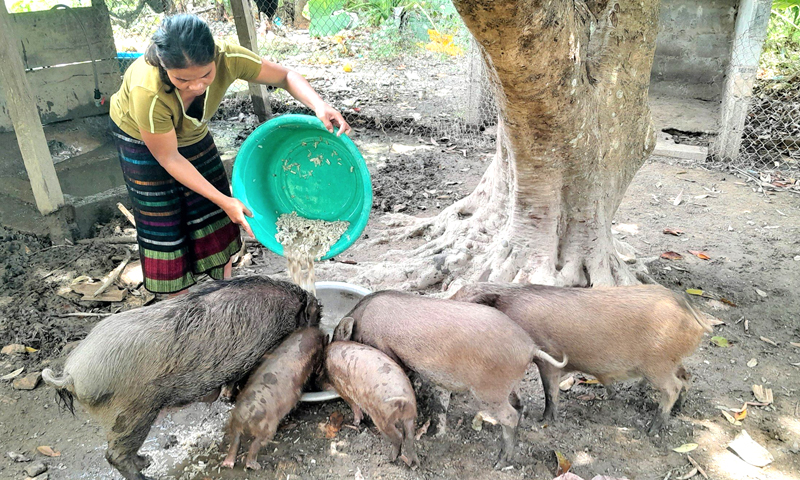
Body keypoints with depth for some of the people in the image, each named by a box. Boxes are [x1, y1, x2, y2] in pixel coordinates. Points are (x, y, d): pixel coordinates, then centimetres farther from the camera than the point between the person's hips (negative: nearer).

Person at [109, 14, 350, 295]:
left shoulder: (227, 58, -34)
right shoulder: (148, 93, -43)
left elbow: (285, 76, -19)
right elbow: (169, 158, -29)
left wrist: (320, 107, -39)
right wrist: (224, 200, -31)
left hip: (193, 134, 4)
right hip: (142, 141, -4)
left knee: (215, 218, 6)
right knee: (165, 224, -1)